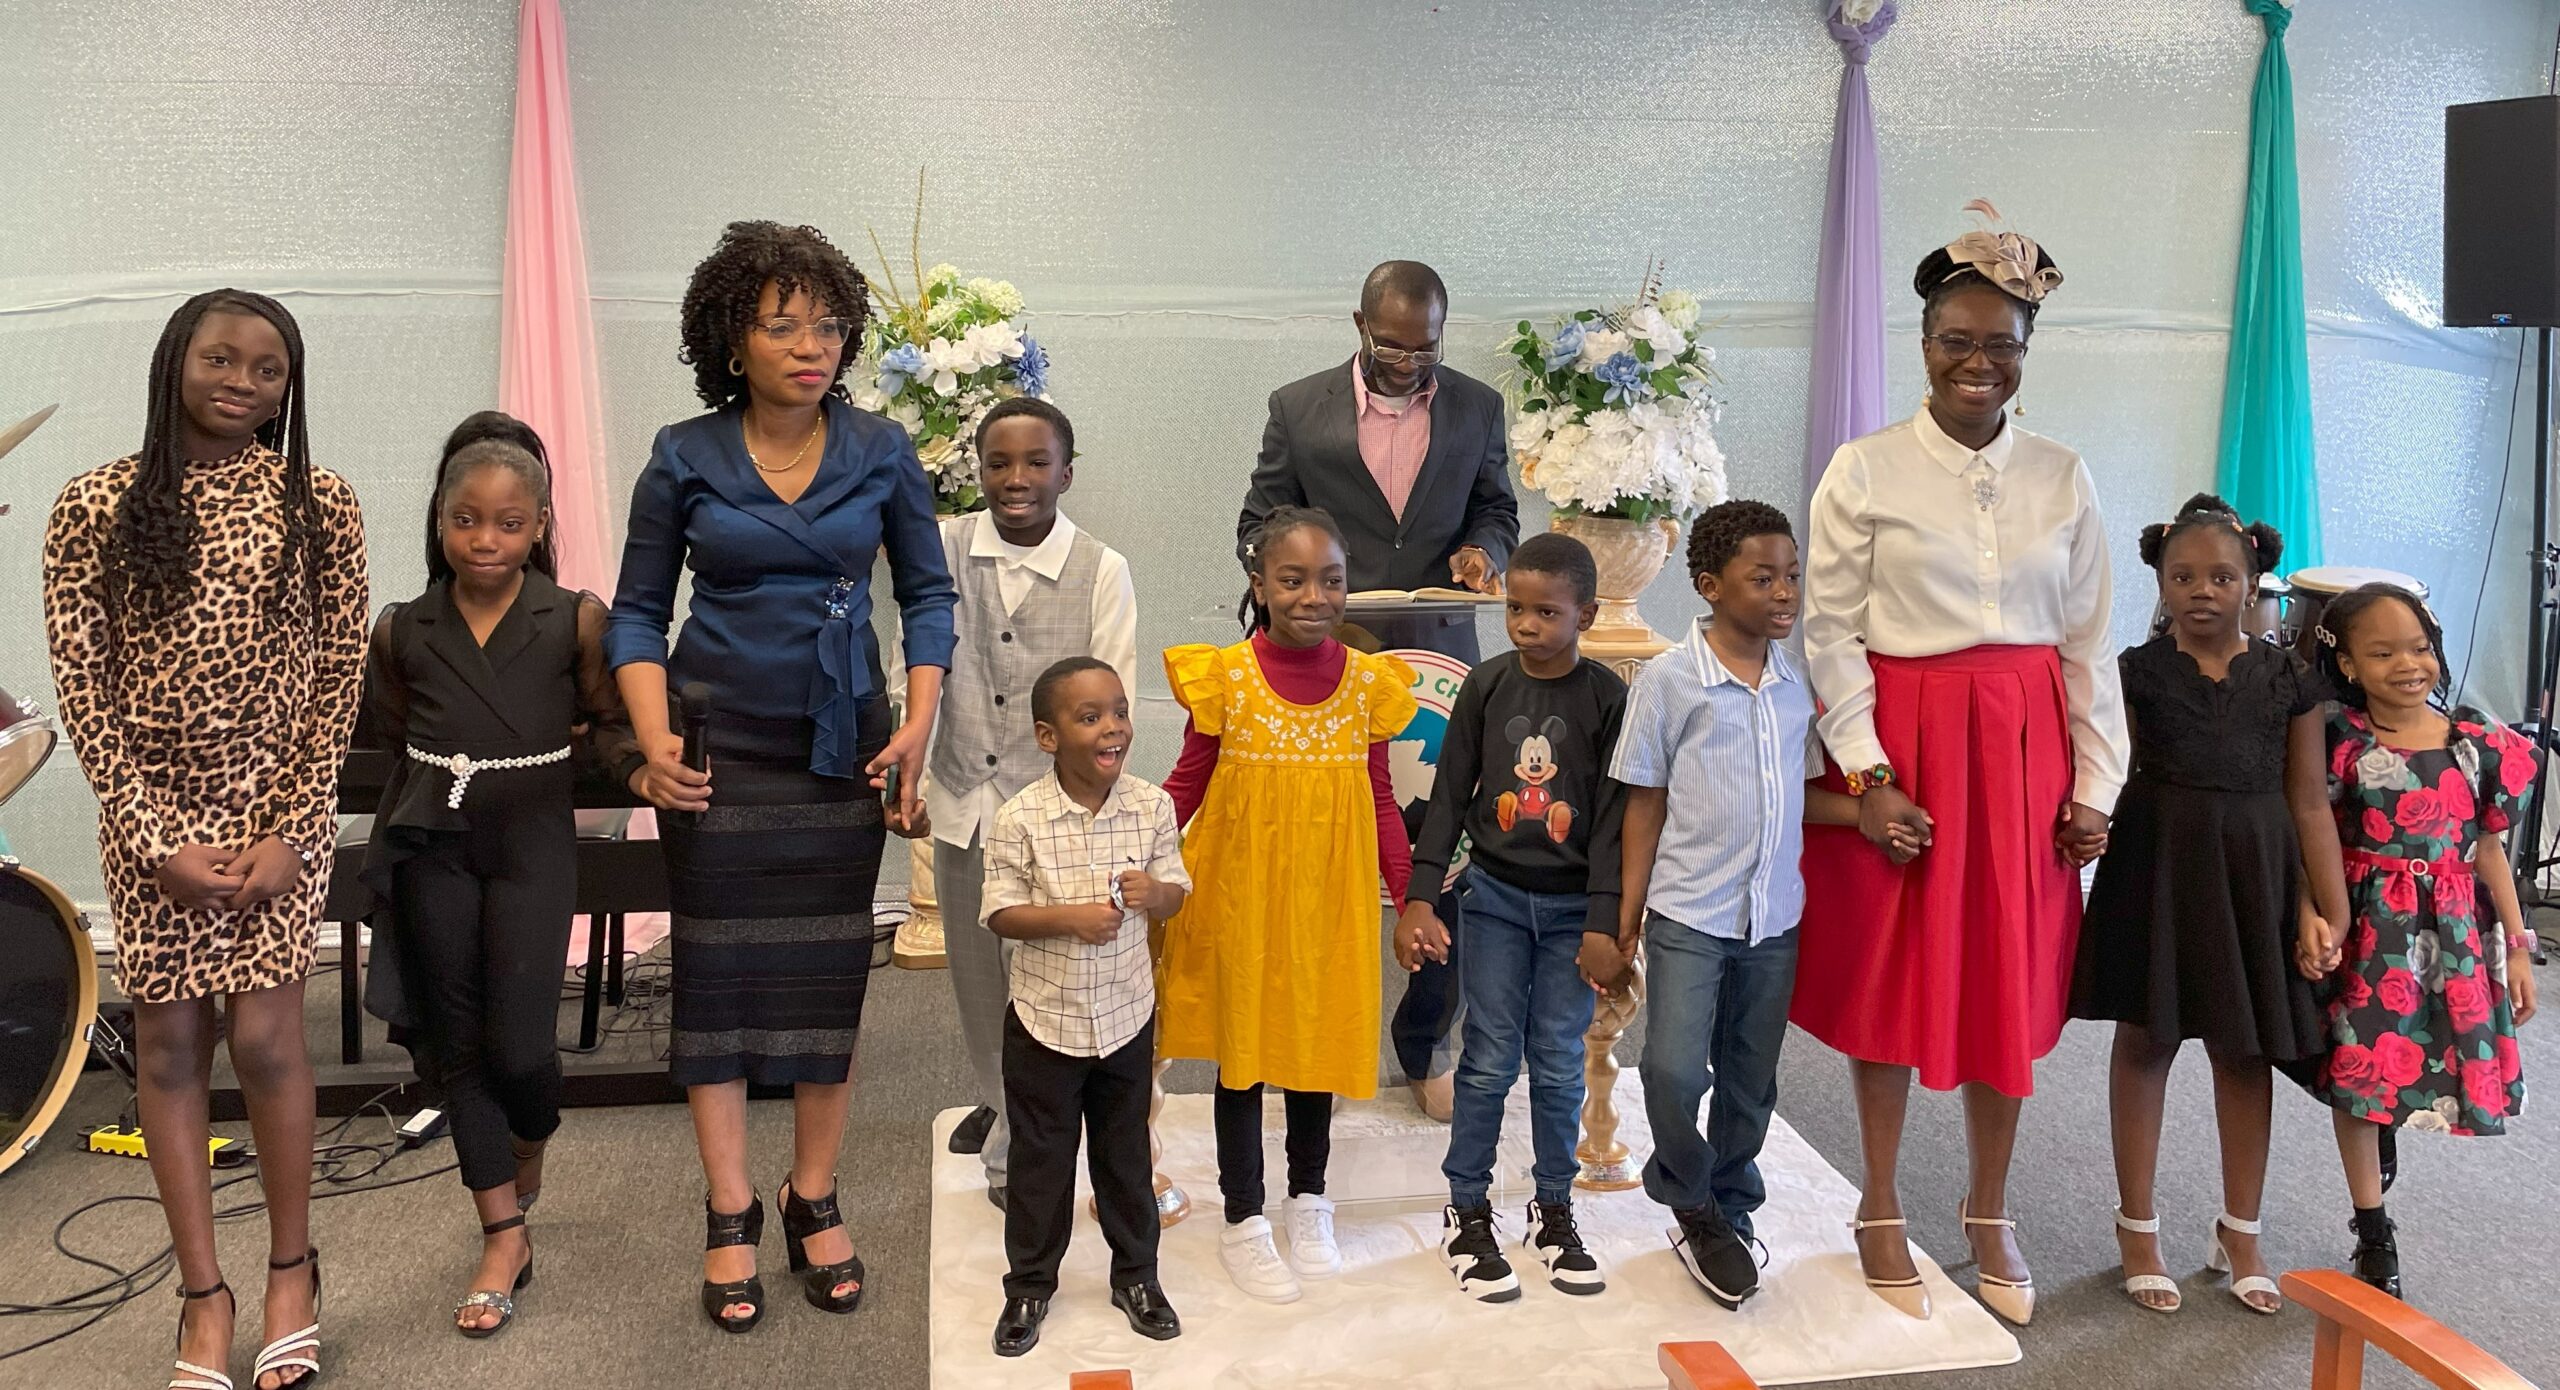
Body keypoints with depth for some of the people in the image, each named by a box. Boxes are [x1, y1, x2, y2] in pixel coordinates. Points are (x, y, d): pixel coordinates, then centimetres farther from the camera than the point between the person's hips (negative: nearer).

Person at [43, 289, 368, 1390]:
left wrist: (288, 834, -9)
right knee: (168, 1041, 4)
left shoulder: (318, 505, 0)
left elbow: (339, 679, -2)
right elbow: (82, 687, -2)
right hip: (152, 813, 1)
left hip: (280, 806, -1)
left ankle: (291, 1268, 16)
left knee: (263, 1034, -5)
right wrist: (158, 839, -9)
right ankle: (203, 1295, 17)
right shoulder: (96, 507, 0)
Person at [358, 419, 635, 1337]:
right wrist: (452, 766, 2)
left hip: (532, 844, -3)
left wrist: (643, 767, -18)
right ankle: (504, 1236, 20)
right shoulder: (400, 631, 2)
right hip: (430, 848, 3)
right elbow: (392, 731, 15)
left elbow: (609, 726, 0)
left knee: (518, 1047, -5)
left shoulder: (576, 621, -6)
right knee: (456, 1045, 7)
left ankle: (527, 1157, 32)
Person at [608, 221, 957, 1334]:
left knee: (830, 968, 6)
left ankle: (814, 1200, 20)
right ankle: (731, 1214, 15)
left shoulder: (881, 453, -1)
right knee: (717, 968, 3)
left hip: (841, 741, 1)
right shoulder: (685, 459, -3)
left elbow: (926, 593, 6)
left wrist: (917, 727, -5)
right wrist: (654, 741, -10)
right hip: (722, 745, -1)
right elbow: (637, 611, 3)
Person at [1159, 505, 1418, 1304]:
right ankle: (1243, 1222, 26)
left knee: (1318, 1036, 16)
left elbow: (1380, 802, 3)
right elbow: (1188, 784, -4)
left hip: (1329, 899, 2)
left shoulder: (1368, 683, -4)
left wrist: (1410, 899, 0)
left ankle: (1309, 1201, 37)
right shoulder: (1225, 679, -11)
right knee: (1242, 1047, 10)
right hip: (1240, 898, -2)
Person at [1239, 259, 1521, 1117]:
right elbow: (1258, 525, 4)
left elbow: (1496, 509, 14)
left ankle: (1425, 1045, 22)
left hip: (1439, 663, 1)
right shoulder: (1298, 409, 0)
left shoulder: (1478, 409, 5)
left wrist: (1482, 549, -9)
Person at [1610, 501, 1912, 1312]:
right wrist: (1624, 930, -3)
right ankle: (1693, 1206, 14)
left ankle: (1729, 1213, 33)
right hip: (1688, 916, -4)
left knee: (1750, 1083, 12)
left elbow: (1797, 792, 14)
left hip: (1774, 917, 4)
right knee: (1673, 1071, -12)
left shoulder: (1797, 683, 3)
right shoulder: (1669, 680, -9)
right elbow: (1644, 808, -4)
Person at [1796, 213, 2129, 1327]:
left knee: (2011, 980, 9)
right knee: (1888, 975, 6)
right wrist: (1868, 773, -13)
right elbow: (1830, 632, -6)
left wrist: (2096, 784, 2)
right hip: (1901, 743, -3)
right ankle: (1881, 1211, 23)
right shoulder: (1864, 471, -4)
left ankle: (1988, 1209, 27)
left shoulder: (2062, 479, 6)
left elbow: (2089, 642, 7)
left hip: (2025, 750, 3)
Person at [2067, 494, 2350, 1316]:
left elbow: (2310, 801, 3)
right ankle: (2137, 1228, 20)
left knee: (2246, 1048, 11)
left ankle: (2240, 1232, 28)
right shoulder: (2138, 671, -2)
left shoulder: (2287, 678, 3)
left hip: (2255, 874, 2)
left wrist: (2329, 912, -1)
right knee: (2146, 1038, 6)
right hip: (2159, 866, -2)